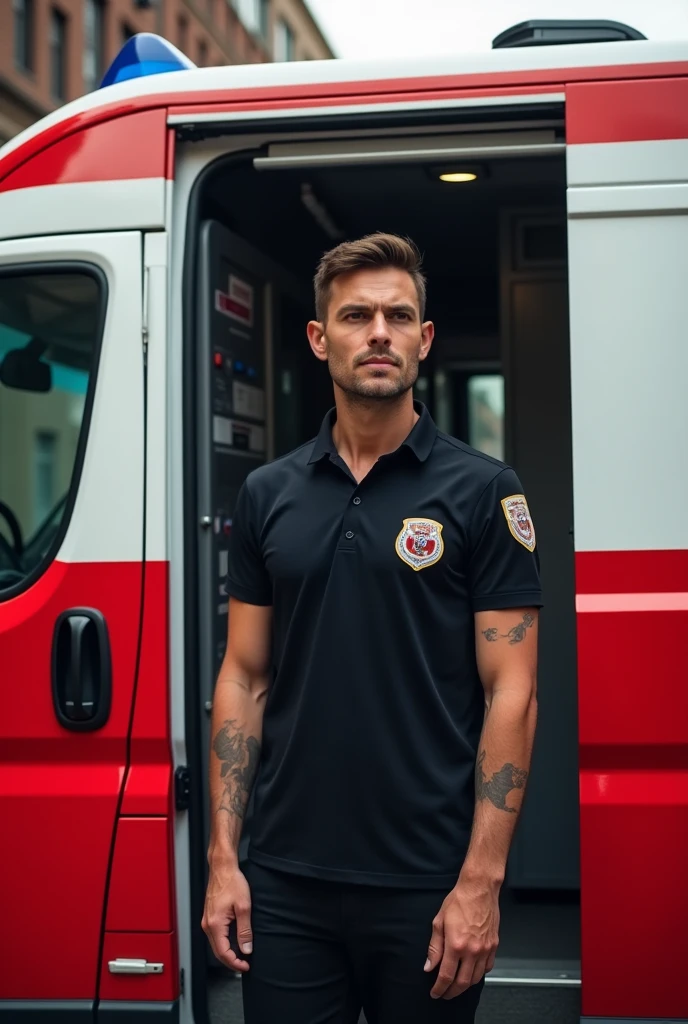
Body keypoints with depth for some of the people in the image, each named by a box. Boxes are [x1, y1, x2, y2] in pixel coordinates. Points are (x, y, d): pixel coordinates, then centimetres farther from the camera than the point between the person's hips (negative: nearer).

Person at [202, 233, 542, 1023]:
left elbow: (510, 693, -6)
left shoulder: (481, 490, -4)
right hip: (285, 879, 3)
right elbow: (244, 677, 7)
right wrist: (223, 857, 2)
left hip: (426, 885, -2)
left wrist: (481, 880, -12)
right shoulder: (267, 494, 6)